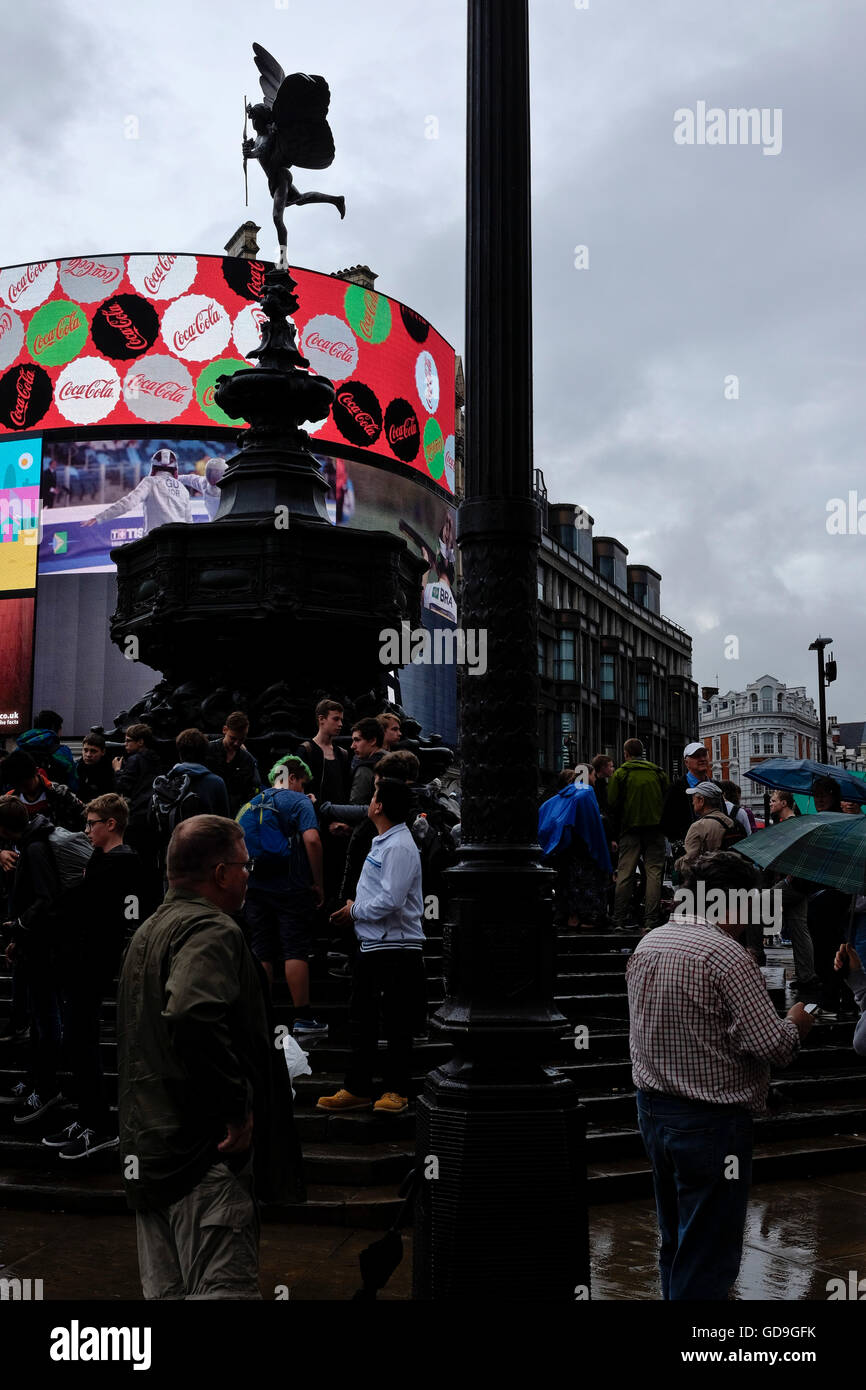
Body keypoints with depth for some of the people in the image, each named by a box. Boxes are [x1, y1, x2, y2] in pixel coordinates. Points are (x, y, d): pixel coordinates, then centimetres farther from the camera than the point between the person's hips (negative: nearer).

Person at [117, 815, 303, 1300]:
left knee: (166, 1290, 16)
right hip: (205, 1152, -10)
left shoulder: (148, 932, 18)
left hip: (149, 1151, 10)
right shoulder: (212, 930, -15)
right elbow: (193, 1016, -33)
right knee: (225, 1288, -6)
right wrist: (239, 1109, -23)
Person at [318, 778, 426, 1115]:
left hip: (397, 947, -10)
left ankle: (395, 1090, 13)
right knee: (361, 1020, 13)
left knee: (396, 1024, 2)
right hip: (370, 945, 10)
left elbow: (391, 901, -25)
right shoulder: (382, 841, 13)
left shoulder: (400, 847, -17)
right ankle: (357, 1089, 22)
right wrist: (355, 910, 6)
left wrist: (355, 911, -11)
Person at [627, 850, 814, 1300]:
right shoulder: (726, 955, -20)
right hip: (710, 1123, -8)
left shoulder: (646, 944, 6)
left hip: (651, 1107, 8)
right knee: (708, 1257, 3)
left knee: (675, 1240, 22)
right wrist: (796, 1025, 0)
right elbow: (772, 1044, -21)